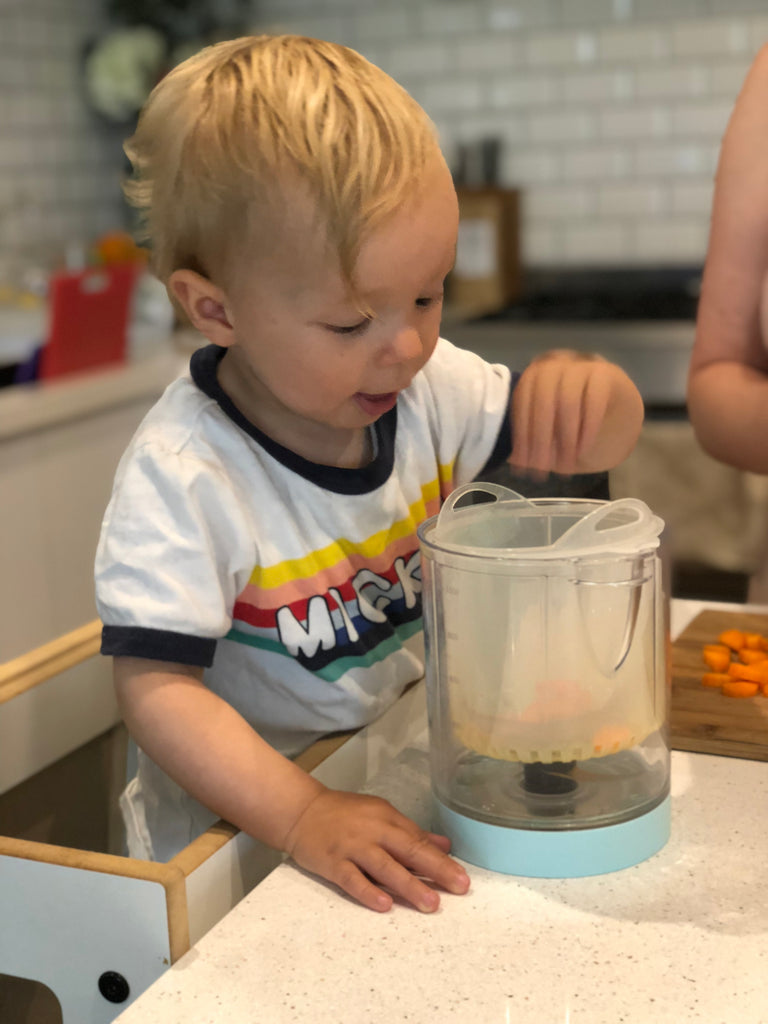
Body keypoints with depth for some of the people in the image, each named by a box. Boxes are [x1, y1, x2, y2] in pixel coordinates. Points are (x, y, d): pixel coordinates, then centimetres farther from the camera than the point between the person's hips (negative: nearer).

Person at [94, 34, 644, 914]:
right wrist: (301, 816, -35)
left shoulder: (429, 386, -6)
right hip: (239, 831, -4)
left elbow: (605, 443, 3)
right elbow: (156, 688, -24)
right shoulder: (182, 477, -24)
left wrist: (590, 393, -21)